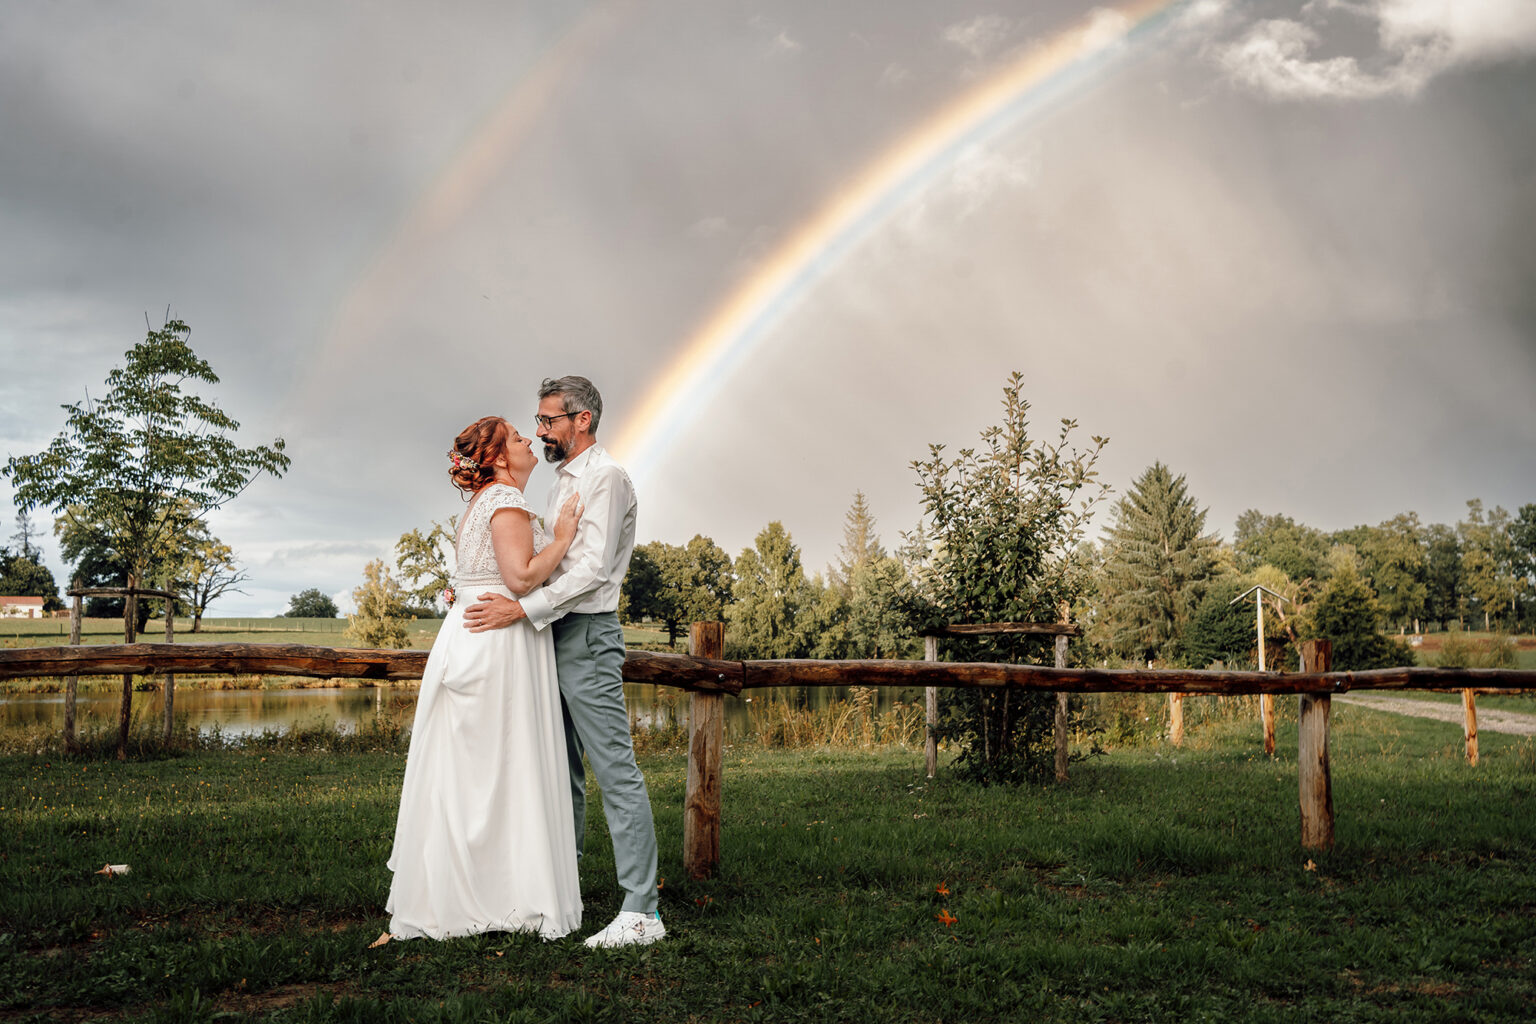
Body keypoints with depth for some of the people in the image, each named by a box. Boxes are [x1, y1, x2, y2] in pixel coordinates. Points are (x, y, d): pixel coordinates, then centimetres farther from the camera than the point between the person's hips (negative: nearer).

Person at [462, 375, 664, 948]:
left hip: (587, 634, -10)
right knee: (560, 772, 12)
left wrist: (522, 609, -22)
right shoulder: (565, 483, 21)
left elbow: (593, 568, -18)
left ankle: (640, 912, -8)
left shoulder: (606, 477, -8)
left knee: (615, 771, -10)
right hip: (556, 638, 10)